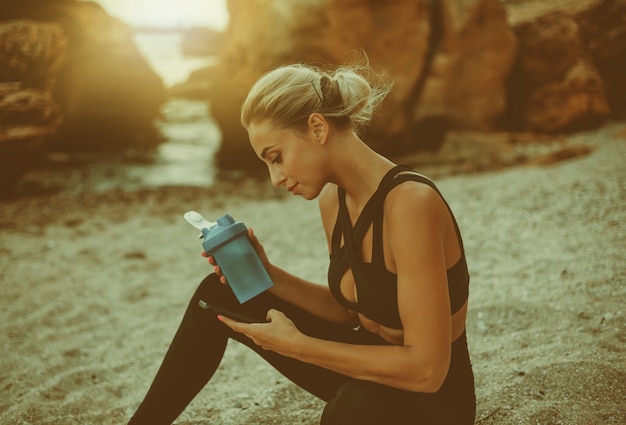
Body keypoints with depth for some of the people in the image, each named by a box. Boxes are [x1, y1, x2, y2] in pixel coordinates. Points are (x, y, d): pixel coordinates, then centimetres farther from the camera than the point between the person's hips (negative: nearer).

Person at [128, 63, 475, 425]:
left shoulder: (411, 203, -29)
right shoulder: (334, 199, -4)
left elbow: (427, 368, -28)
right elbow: (345, 307, 8)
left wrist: (295, 345, -25)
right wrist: (266, 274, -7)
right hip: (368, 369, 8)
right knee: (219, 295, 4)